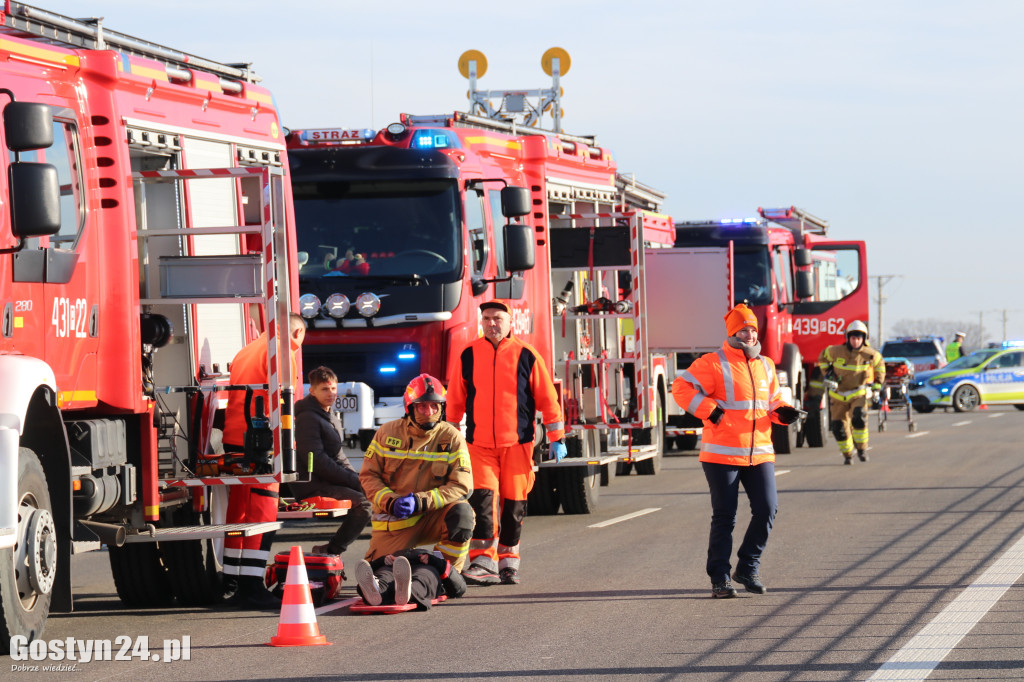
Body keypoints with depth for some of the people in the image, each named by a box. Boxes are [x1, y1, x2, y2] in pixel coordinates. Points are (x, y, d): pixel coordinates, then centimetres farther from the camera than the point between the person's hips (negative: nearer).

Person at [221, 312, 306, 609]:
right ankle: (251, 586, -14)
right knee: (262, 512, -9)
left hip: (233, 437, 9)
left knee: (238, 510, 16)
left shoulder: (246, 350, 22)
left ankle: (231, 579, 23)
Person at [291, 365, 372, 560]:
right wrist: (351, 479, -18)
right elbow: (316, 459, -20)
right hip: (312, 485, -10)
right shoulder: (307, 418, -12)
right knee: (362, 502, -23)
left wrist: (354, 477, 5)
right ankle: (332, 551, -15)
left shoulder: (332, 418, 20)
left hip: (331, 481, 10)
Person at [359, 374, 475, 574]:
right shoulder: (387, 433, 0)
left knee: (461, 512, -32)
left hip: (433, 517, -1)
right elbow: (368, 475, 1)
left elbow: (461, 485, -11)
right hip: (395, 520, 1)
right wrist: (390, 502, -18)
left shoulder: (452, 438, -5)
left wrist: (421, 502, -23)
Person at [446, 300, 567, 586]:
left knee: (513, 503, 4)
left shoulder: (526, 356, 1)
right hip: (479, 444, 0)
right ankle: (483, 562, -18)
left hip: (517, 444, 0)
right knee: (483, 498, -14)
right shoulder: (468, 356, 5)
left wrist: (556, 438, 3)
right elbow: (455, 400, 13)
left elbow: (547, 398, 5)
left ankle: (508, 561, 17)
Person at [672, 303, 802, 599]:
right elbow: (681, 387, -10)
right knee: (724, 517, -1)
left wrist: (782, 412, 4)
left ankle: (748, 568, 14)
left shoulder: (766, 366, 14)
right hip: (723, 454, -5)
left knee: (767, 508, -2)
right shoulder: (714, 363, -6)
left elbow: (773, 399, 26)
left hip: (760, 453, 5)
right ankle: (720, 578, 7)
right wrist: (708, 409, -21)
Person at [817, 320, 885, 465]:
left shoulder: (869, 354, -10)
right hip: (838, 394, 1)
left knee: (859, 418, -26)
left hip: (858, 393, -1)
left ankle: (862, 449, -8)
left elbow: (879, 363, 13)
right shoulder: (837, 351, -14)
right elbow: (823, 357, 8)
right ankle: (847, 455, 20)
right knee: (839, 427, -1)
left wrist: (878, 383, 11)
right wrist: (826, 373, -2)